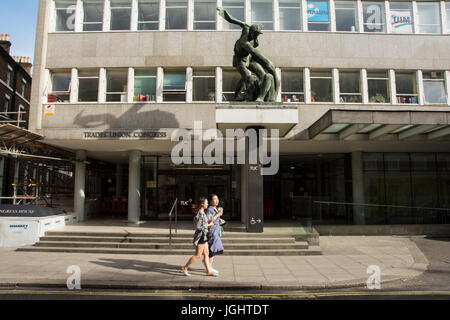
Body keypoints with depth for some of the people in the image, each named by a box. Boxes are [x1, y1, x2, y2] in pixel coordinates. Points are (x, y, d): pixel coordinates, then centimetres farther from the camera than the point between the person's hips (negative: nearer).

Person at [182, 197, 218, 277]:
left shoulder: (201, 213, 9)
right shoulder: (200, 214, -19)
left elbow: (195, 220, 19)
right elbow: (198, 227, -21)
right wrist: (208, 225, -12)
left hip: (203, 236, 10)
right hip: (201, 235, -10)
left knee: (206, 253, 10)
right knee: (198, 255, -1)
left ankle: (208, 271, 15)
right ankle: (185, 268, 9)